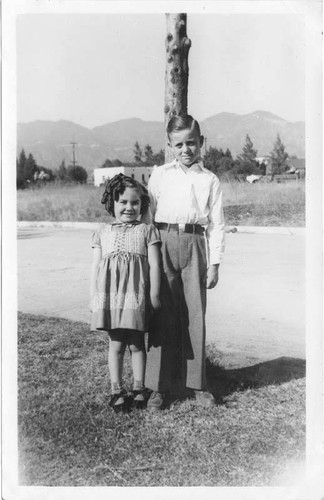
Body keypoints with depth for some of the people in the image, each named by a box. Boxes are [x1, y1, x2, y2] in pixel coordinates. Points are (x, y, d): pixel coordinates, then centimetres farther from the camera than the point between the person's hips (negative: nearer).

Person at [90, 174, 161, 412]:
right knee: (116, 344, 8)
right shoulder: (103, 232, 12)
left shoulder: (147, 230, 5)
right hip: (109, 295, 2)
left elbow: (154, 265, 1)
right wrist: (94, 296, 6)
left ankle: (139, 388, 21)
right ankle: (117, 390, 18)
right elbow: (96, 266, 12)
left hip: (137, 294, -2)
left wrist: (154, 294, -4)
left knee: (137, 343, 6)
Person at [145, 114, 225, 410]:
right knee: (163, 315, 1)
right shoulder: (159, 175, 10)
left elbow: (217, 224, 7)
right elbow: (148, 214, 9)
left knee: (196, 316, 4)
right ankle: (159, 386, 11)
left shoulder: (210, 180, 9)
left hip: (194, 245, 1)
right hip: (163, 244, 0)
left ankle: (197, 384, 17)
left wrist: (214, 263, 1)